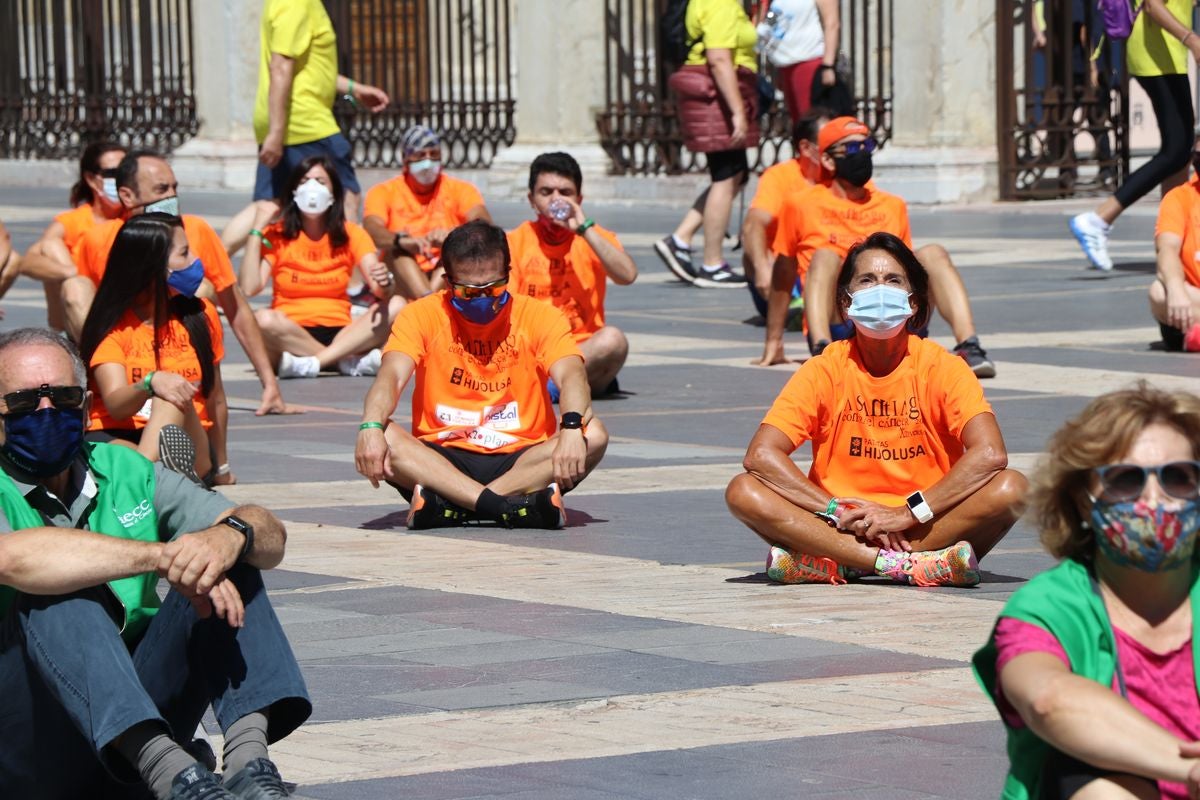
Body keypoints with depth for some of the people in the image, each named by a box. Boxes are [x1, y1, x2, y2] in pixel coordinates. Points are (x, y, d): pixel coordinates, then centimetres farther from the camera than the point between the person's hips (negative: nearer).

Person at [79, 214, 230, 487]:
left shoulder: (200, 316, 13)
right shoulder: (112, 325, 2)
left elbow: (215, 400, 22)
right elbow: (115, 404, -13)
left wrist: (222, 468, 30)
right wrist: (150, 383, -35)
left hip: (190, 446, 2)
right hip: (118, 439, -2)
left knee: (172, 398, -34)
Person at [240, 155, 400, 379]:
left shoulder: (351, 234, 6)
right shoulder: (277, 235, 1)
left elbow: (379, 291, -8)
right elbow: (249, 288, -14)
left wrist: (383, 284, -33)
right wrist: (257, 229, -12)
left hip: (339, 334, 2)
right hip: (291, 334, -2)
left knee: (396, 306, -22)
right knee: (262, 319, -35)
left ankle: (313, 362, -31)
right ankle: (351, 361, -30)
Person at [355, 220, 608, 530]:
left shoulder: (539, 316, 2)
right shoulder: (422, 315, 2)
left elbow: (571, 375, -14)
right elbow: (392, 376, -13)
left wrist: (571, 428, -37)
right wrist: (371, 427, -35)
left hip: (519, 462, 1)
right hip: (441, 461, -1)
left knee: (593, 435, -27)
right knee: (382, 437, -29)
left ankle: (449, 507, -35)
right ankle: (511, 507, -42)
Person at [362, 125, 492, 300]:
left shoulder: (460, 189, 5)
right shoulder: (384, 192, 3)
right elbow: (371, 230, -17)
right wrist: (401, 240, -39)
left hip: (449, 281, 0)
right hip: (402, 282, 0)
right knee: (395, 246, -27)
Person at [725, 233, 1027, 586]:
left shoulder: (942, 367, -3)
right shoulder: (824, 370, -1)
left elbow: (990, 454, -17)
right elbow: (761, 454, -12)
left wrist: (908, 513, -23)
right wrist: (837, 512, -21)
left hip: (926, 527, 0)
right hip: (843, 529, 0)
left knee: (1010, 488, -27)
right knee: (743, 491, -21)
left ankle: (827, 564, -28)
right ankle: (912, 566, -33)